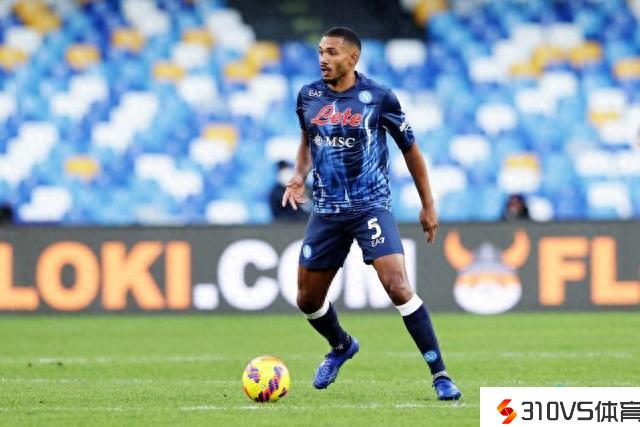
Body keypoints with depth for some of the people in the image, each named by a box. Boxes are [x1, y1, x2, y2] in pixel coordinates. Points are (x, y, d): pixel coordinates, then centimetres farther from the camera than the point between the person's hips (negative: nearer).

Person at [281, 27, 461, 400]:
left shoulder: (379, 98, -8)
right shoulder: (309, 96, 3)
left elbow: (410, 149, 3)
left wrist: (428, 205, 5)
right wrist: (300, 176, 3)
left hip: (371, 206, -5)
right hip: (327, 211, 5)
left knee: (398, 287, -22)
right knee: (308, 299, 10)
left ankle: (440, 374, -15)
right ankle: (342, 346, 43)